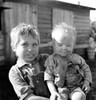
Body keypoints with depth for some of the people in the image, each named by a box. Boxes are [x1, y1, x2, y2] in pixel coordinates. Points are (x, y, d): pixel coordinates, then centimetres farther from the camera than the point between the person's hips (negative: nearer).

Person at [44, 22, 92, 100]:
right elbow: (49, 77, 0)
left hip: (76, 87, 2)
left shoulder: (77, 58, 7)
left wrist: (87, 82, 2)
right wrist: (53, 92, -10)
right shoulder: (52, 60, 1)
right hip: (61, 88, -1)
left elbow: (86, 69, 18)